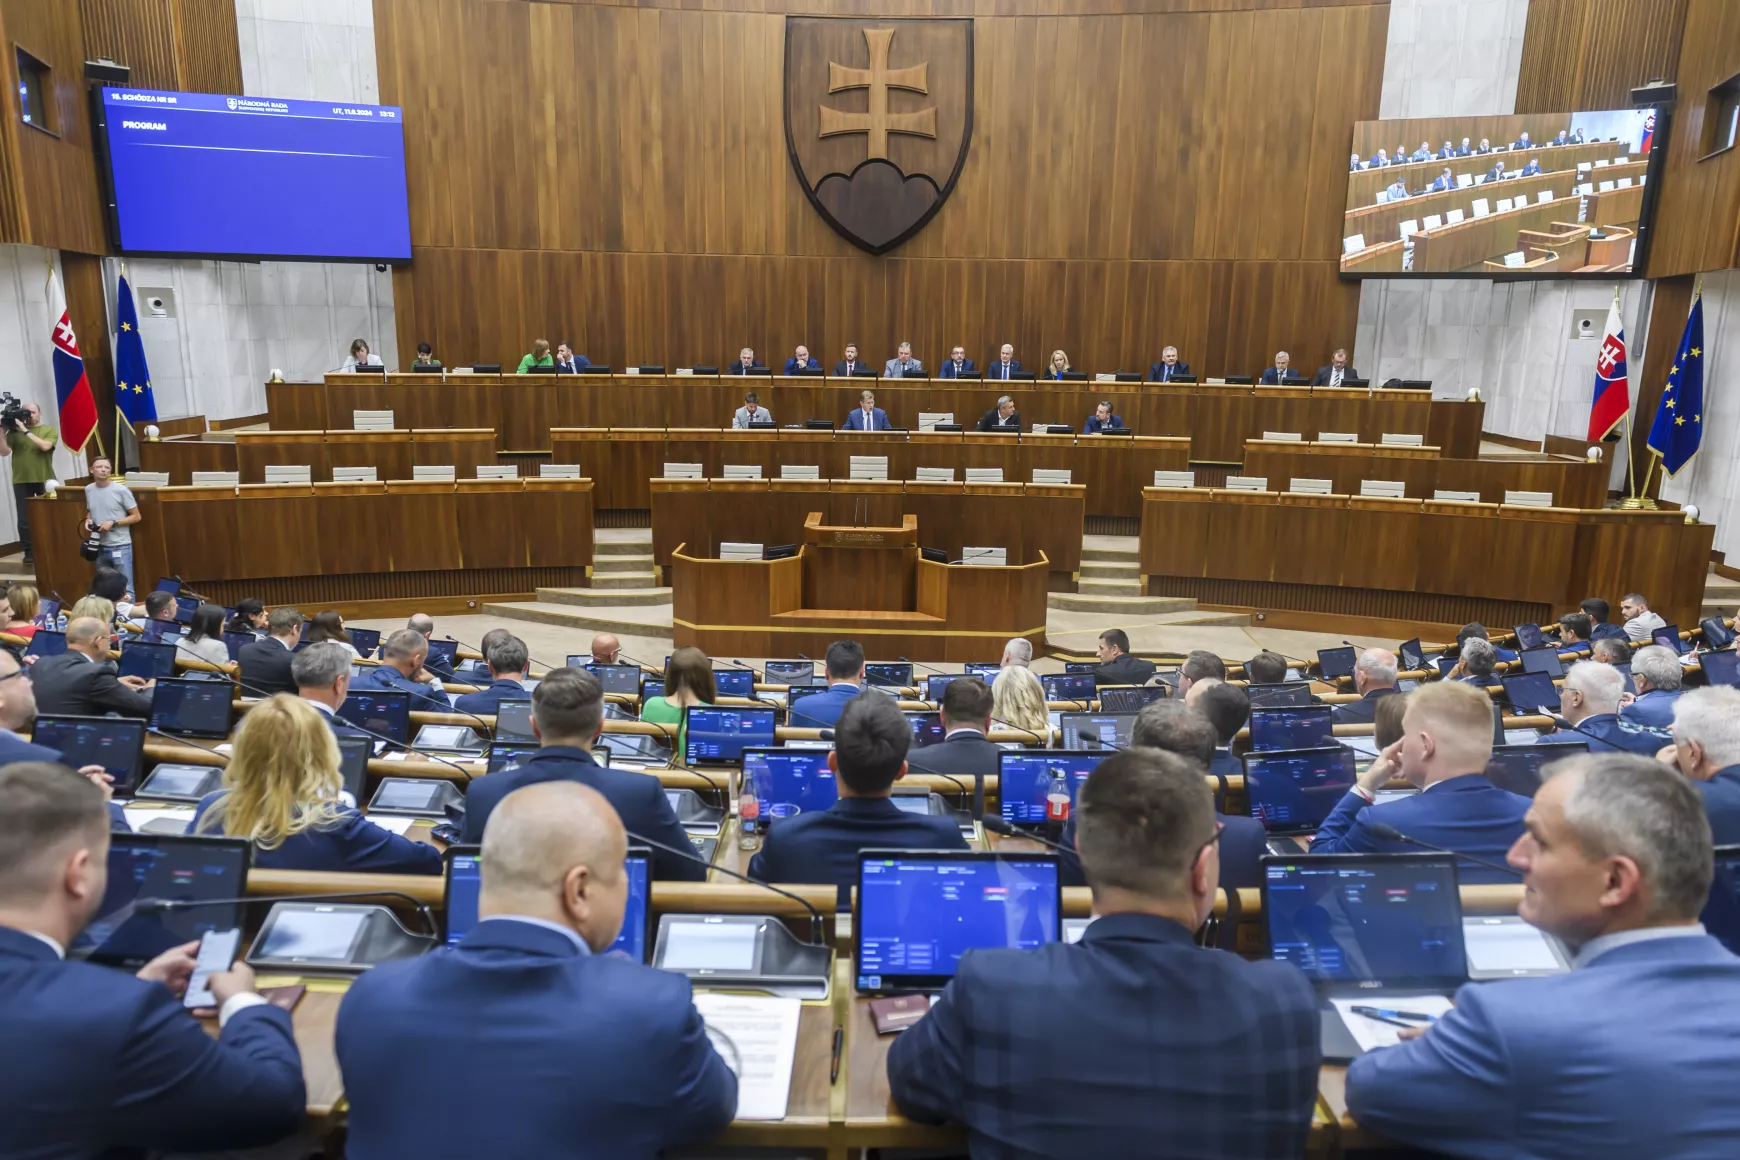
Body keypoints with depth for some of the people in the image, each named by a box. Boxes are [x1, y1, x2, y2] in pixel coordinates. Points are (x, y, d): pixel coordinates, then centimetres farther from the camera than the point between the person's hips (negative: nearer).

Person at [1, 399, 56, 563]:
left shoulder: (50, 430, 4)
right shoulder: (15, 431, 8)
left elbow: (45, 446, -14)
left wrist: (26, 431, -14)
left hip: (45, 480, -1)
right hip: (21, 481, 1)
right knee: (24, 518, -2)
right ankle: (29, 552, 3)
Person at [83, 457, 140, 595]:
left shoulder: (120, 490, -9)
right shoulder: (89, 489, 6)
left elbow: (136, 516, -5)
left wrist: (113, 523, -16)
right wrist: (88, 520, 0)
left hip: (120, 546, -5)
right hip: (100, 546, 5)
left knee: (125, 588, -2)